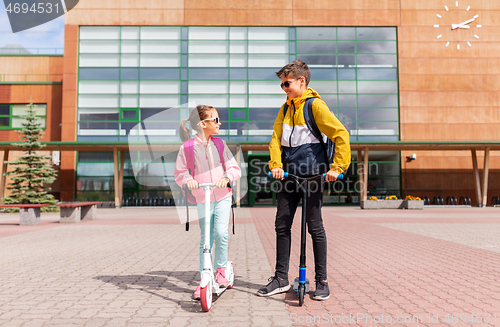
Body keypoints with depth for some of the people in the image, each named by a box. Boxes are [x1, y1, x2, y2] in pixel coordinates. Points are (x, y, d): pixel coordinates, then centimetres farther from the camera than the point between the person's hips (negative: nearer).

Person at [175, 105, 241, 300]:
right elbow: (179, 172, 2)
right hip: (202, 199, -1)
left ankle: (221, 271, 10)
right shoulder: (187, 147, -6)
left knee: (220, 233, -14)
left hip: (222, 197, 1)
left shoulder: (219, 144, 2)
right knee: (205, 238, 3)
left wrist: (226, 177, -18)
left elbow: (234, 168, 2)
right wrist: (188, 179, -19)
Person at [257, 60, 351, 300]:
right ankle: (281, 278, 18)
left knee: (315, 226, 1)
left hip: (311, 173, -7)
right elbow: (276, 138, 9)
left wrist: (336, 167, -17)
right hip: (288, 174, 7)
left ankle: (321, 281, 14)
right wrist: (276, 164, -7)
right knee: (282, 225, 7)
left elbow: (341, 134, -13)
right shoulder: (286, 108, 15)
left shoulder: (315, 105, -7)